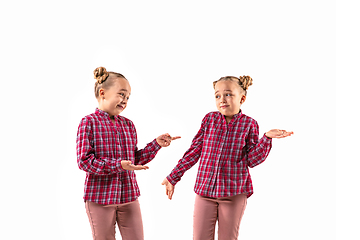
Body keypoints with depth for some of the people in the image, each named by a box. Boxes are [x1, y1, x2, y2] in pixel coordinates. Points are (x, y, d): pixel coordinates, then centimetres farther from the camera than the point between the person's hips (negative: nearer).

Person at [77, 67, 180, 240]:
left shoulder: (128, 125, 8)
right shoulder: (89, 123, -9)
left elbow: (135, 160, 12)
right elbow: (84, 161, -17)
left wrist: (156, 144, 1)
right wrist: (118, 165, -25)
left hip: (129, 197, 5)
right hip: (100, 198, -5)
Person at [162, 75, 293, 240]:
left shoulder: (249, 124, -3)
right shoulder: (209, 119, 2)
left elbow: (252, 160, -5)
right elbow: (194, 151, 6)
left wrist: (267, 138, -18)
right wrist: (173, 177, 7)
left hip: (234, 193, -1)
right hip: (205, 189, 2)